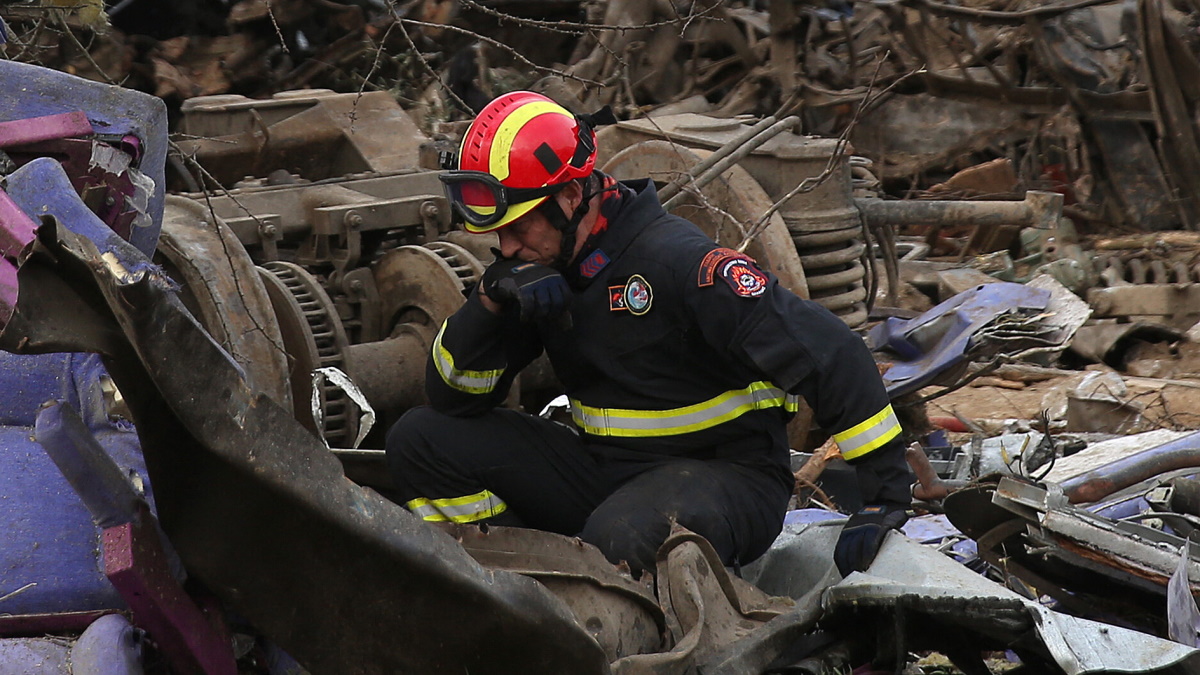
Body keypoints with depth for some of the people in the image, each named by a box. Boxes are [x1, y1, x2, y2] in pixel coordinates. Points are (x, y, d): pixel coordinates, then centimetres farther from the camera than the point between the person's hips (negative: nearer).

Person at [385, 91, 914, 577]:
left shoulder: (676, 259, -21)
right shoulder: (544, 269, 2)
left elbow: (829, 355, -23)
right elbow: (453, 398, 3)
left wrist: (888, 495, -25)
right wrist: (492, 297, -15)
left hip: (727, 475, -7)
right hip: (606, 471, 7)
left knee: (621, 540, -41)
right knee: (421, 440, -5)